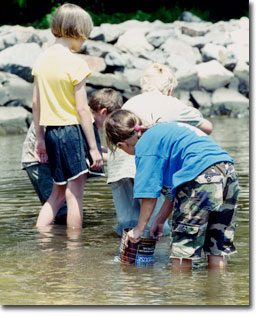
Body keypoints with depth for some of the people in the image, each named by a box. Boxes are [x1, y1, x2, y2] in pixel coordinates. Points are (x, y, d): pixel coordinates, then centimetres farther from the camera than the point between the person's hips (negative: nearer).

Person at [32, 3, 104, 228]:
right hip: (74, 132, -6)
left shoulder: (42, 60, 6)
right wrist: (93, 147, -10)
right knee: (75, 193, 0)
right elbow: (82, 109, -14)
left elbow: (36, 102, 10)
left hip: (52, 133, 6)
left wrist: (40, 138, 18)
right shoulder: (75, 64, -14)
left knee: (58, 193, 16)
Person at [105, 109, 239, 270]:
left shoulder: (144, 145, 3)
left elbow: (150, 194, 0)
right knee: (217, 248, 14)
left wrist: (139, 229, 12)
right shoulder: (164, 131, 29)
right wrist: (160, 220, 35)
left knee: (182, 247, 3)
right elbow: (173, 187, 31)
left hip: (202, 178, -9)